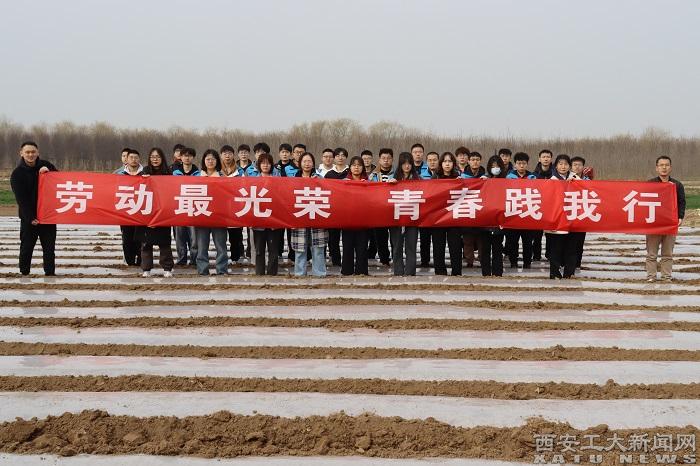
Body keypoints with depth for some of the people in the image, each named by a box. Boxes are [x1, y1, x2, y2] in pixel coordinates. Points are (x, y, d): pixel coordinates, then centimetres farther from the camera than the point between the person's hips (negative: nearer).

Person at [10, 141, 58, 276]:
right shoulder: (17, 173, -4)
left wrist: (48, 172, -11)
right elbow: (21, 199, -8)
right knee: (26, 246, 2)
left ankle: (50, 273, 7)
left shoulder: (45, 165, 5)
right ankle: (24, 273, 11)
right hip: (28, 217, -2)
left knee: (49, 247, 3)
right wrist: (30, 218, -15)